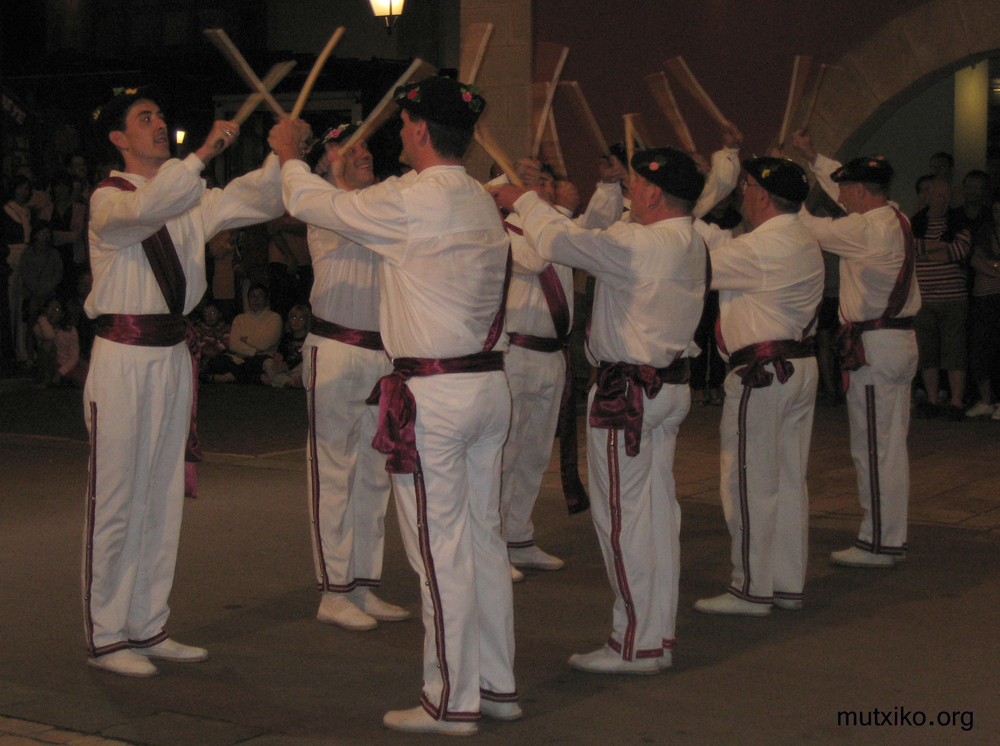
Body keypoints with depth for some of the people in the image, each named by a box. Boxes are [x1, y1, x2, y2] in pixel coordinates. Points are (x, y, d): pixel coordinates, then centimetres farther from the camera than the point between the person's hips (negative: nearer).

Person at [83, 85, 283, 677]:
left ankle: (148, 629, 23)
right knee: (116, 500, -2)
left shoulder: (191, 201, 14)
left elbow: (261, 202, 8)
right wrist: (203, 155, -37)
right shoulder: (108, 200, -7)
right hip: (123, 359, -7)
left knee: (164, 499, 12)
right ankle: (106, 638, 7)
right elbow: (145, 209, -31)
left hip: (173, 356, 7)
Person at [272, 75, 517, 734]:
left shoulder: (409, 201, -14)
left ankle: (452, 702, 7)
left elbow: (309, 204, -2)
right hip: (490, 385, 8)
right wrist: (347, 178, 37)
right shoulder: (483, 203, 10)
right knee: (484, 538, 14)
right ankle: (498, 685, 23)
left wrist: (289, 153, 18)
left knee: (441, 550, -1)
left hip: (434, 394, -8)